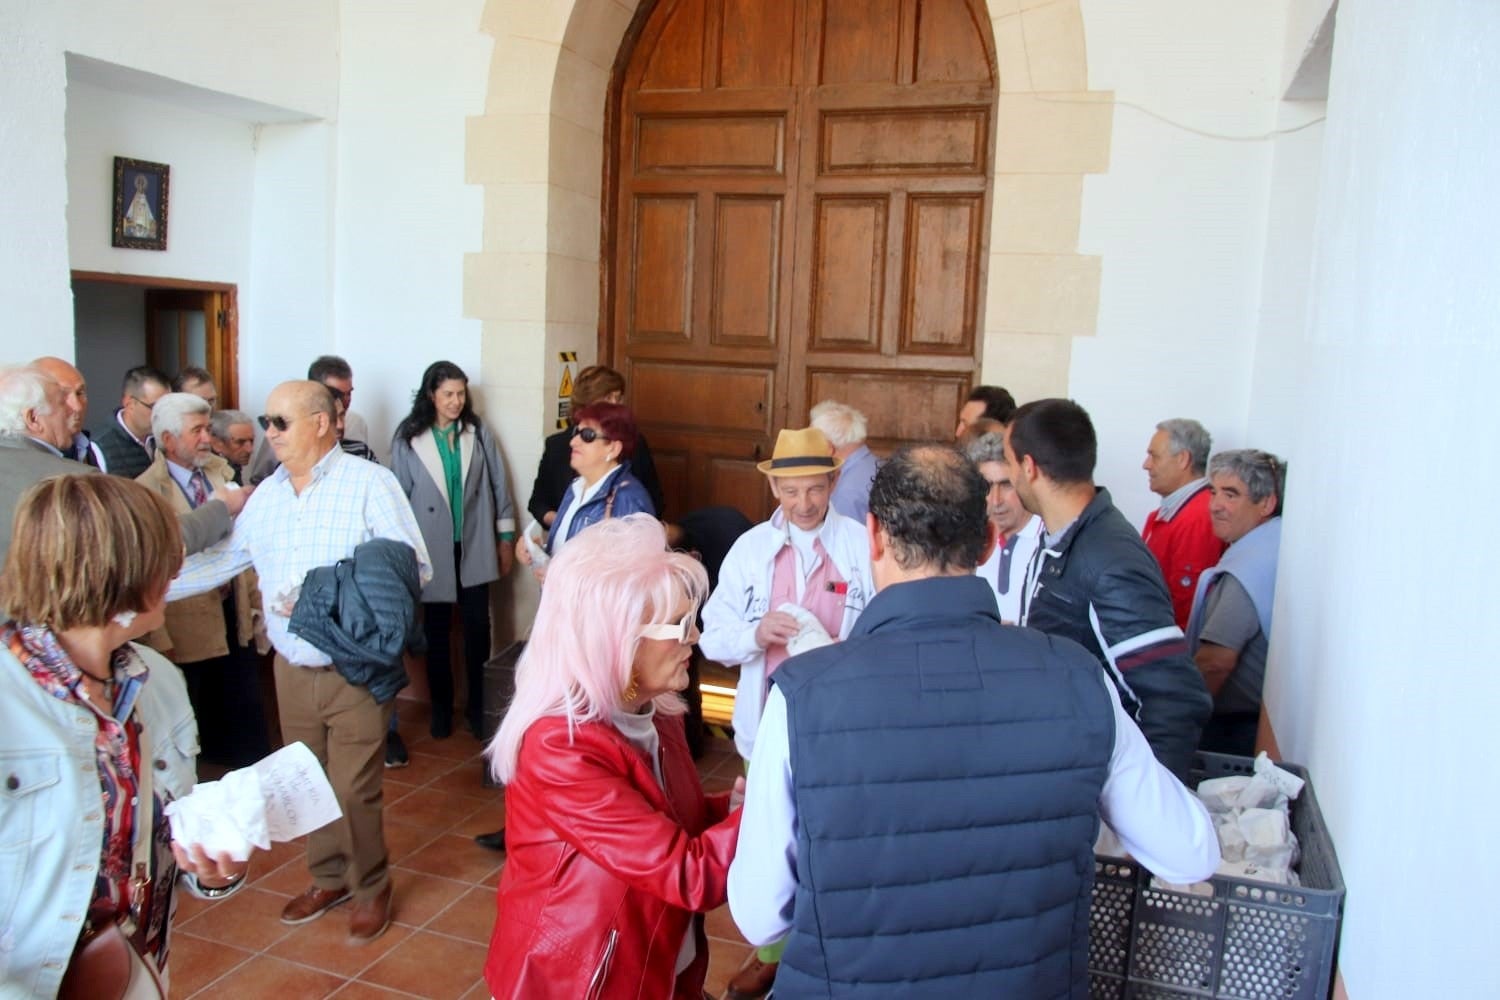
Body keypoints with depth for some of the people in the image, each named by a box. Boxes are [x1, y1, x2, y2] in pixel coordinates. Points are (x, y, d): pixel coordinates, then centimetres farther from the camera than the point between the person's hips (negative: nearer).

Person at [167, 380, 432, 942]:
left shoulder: (370, 483, -12)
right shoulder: (267, 494, 9)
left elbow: (414, 567, -17)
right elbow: (222, 560, 16)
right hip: (292, 668, 6)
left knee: (353, 790, 0)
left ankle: (371, 888, 23)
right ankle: (329, 878, 36)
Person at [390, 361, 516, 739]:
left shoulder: (478, 432, -1)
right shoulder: (408, 438, -6)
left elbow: (497, 483, 4)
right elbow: (399, 495, -2)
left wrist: (505, 537, 5)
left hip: (474, 546, 1)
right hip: (432, 548, -1)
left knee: (478, 628, 2)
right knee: (436, 630, 11)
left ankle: (479, 706, 16)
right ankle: (441, 707, 26)